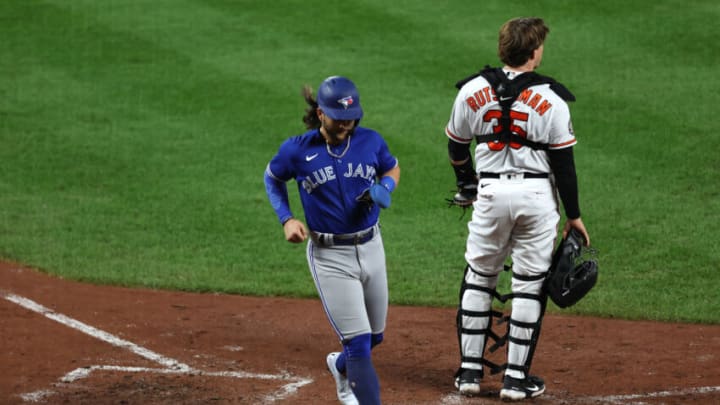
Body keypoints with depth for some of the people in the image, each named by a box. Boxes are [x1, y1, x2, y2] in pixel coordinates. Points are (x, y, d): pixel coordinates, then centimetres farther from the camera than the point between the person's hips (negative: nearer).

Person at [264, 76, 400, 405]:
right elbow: (272, 178, 9)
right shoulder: (297, 150, -11)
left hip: (371, 248, 4)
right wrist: (286, 218, -5)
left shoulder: (370, 141, -4)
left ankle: (341, 366, 52)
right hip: (329, 257, -4)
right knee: (358, 341, -10)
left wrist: (385, 187, -8)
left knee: (374, 336, 20)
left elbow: (392, 168, 15)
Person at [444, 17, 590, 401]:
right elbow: (563, 161, -7)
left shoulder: (472, 90, -2)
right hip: (537, 194, -2)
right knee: (529, 284, 6)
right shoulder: (550, 99, -10)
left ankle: (470, 370, 14)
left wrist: (468, 185, 28)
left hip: (490, 192, 2)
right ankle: (516, 377, 7)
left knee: (478, 279, 14)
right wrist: (573, 215, 2)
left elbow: (456, 148, 9)